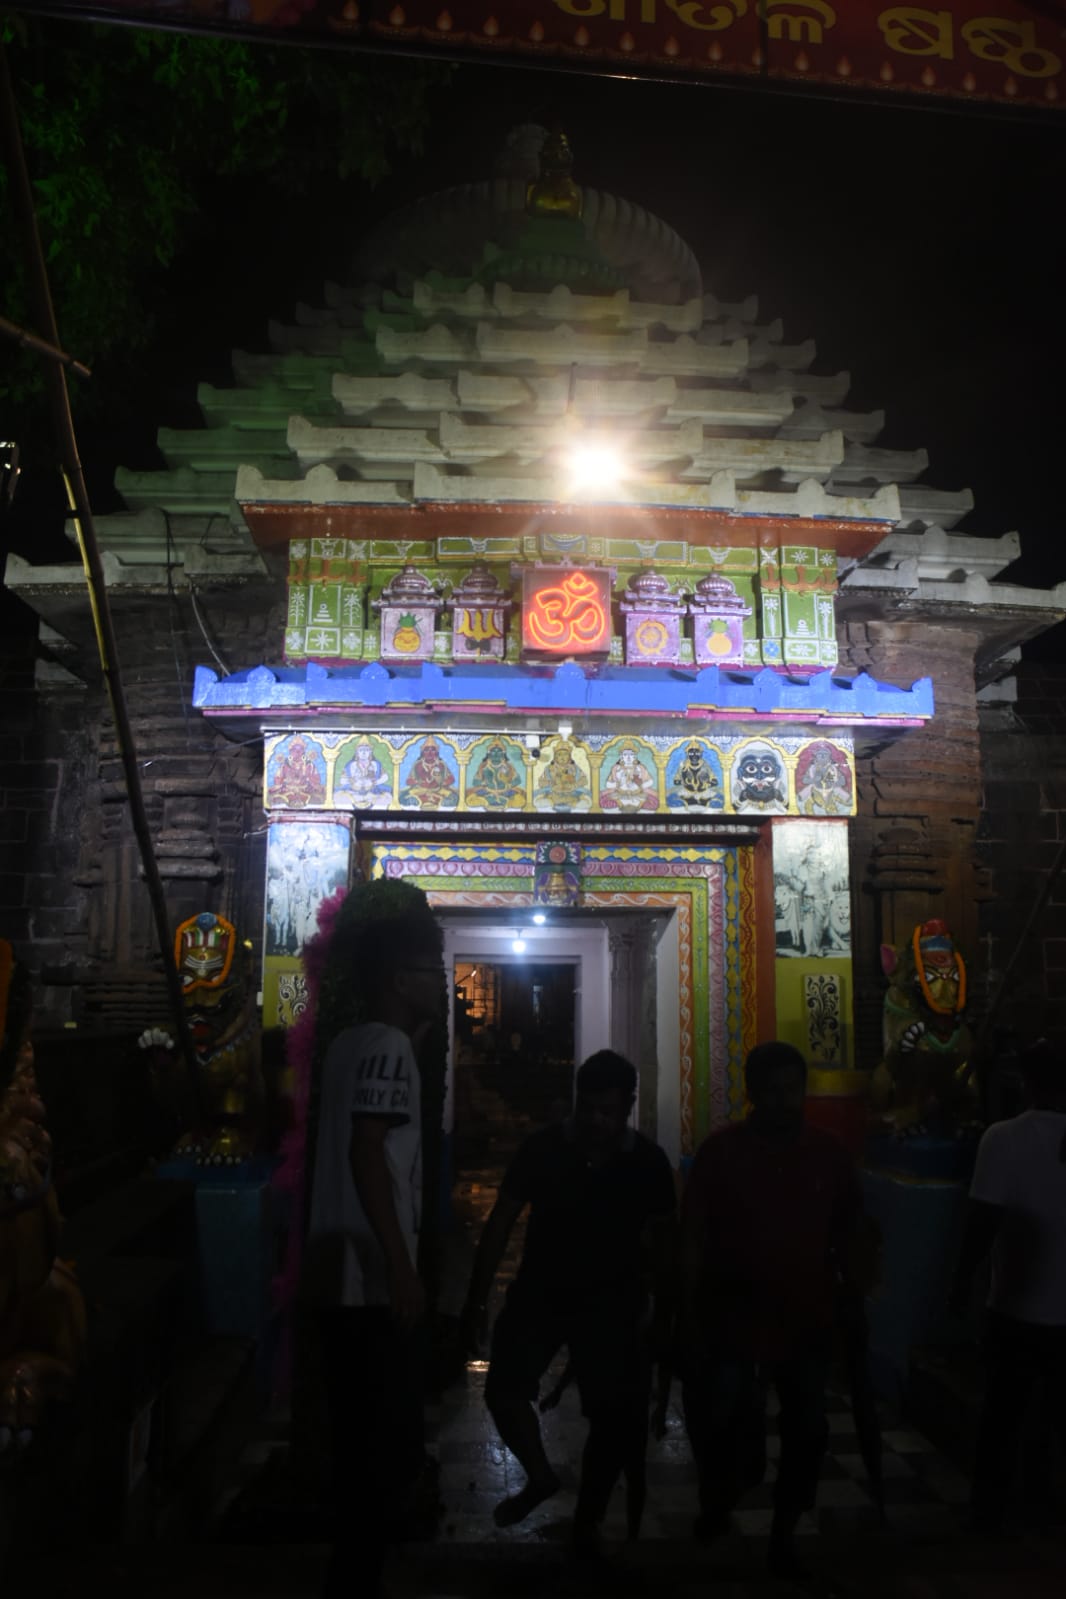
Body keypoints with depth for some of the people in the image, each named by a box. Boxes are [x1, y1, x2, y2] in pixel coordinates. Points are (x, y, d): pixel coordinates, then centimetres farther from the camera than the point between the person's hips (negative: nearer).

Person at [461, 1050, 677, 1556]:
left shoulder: (649, 1163, -13)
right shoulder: (542, 1148, -16)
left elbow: (665, 1245, -1)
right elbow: (500, 1224, -8)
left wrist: (662, 1318, 2)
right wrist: (476, 1300, -7)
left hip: (611, 1301, 0)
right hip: (540, 1292, 0)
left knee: (615, 1415, 3)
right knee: (503, 1390, -3)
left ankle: (587, 1522, 28)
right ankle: (539, 1476, 26)